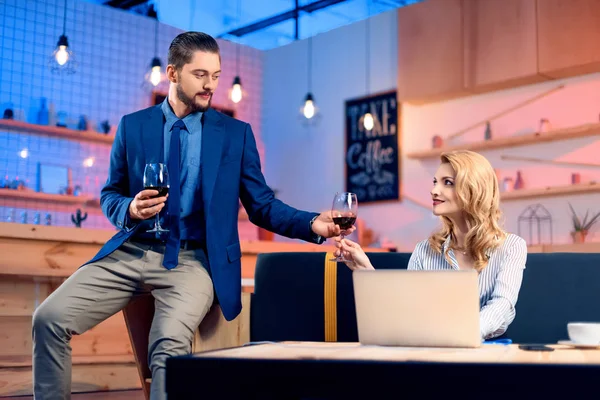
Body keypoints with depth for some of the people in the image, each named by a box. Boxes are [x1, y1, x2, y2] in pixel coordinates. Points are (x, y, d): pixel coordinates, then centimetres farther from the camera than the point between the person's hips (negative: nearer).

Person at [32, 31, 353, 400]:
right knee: (50, 318, -12)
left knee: (170, 345, -30)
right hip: (131, 253, 3)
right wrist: (130, 209, -10)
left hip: (193, 261, -2)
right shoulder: (132, 126, 9)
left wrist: (312, 224, -13)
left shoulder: (236, 133, 5)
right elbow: (110, 194, 14)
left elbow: (262, 206, 4)